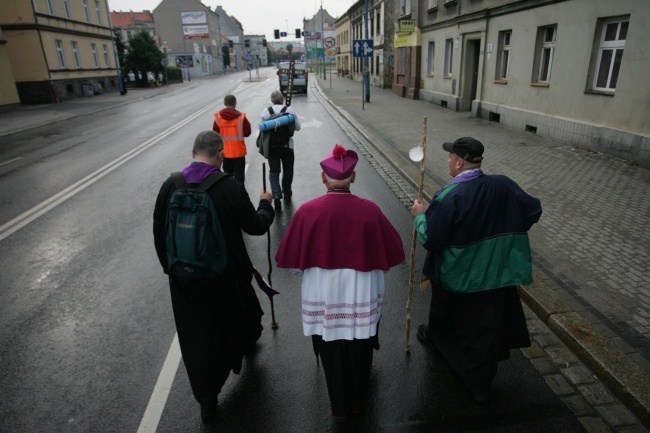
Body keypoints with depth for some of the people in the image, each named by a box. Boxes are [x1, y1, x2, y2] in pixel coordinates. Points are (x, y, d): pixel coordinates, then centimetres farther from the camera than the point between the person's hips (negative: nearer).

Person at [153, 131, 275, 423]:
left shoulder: (170, 186, -9)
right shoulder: (231, 188, -20)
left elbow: (159, 233, 0)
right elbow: (255, 226, -10)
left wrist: (169, 266, 15)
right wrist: (265, 204, 10)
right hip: (226, 275, -2)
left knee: (196, 340, 15)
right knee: (239, 312, 30)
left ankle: (207, 402, 27)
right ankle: (245, 343, 61)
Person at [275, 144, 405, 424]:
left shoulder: (307, 211, -17)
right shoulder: (369, 211, -16)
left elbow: (290, 258, -7)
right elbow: (393, 252, -5)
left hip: (323, 298, 0)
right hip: (362, 298, 1)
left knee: (332, 355, 20)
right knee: (360, 353, 25)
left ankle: (340, 409, 39)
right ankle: (358, 402, 49)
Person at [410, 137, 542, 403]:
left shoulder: (449, 197, -26)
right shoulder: (503, 186, -11)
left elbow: (430, 239, -24)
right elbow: (533, 210, 0)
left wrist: (420, 215, -6)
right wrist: (507, 232, 14)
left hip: (454, 276, -3)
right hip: (494, 274, 4)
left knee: (443, 315, 27)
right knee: (487, 330, 17)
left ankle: (435, 337, 58)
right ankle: (480, 386, 30)